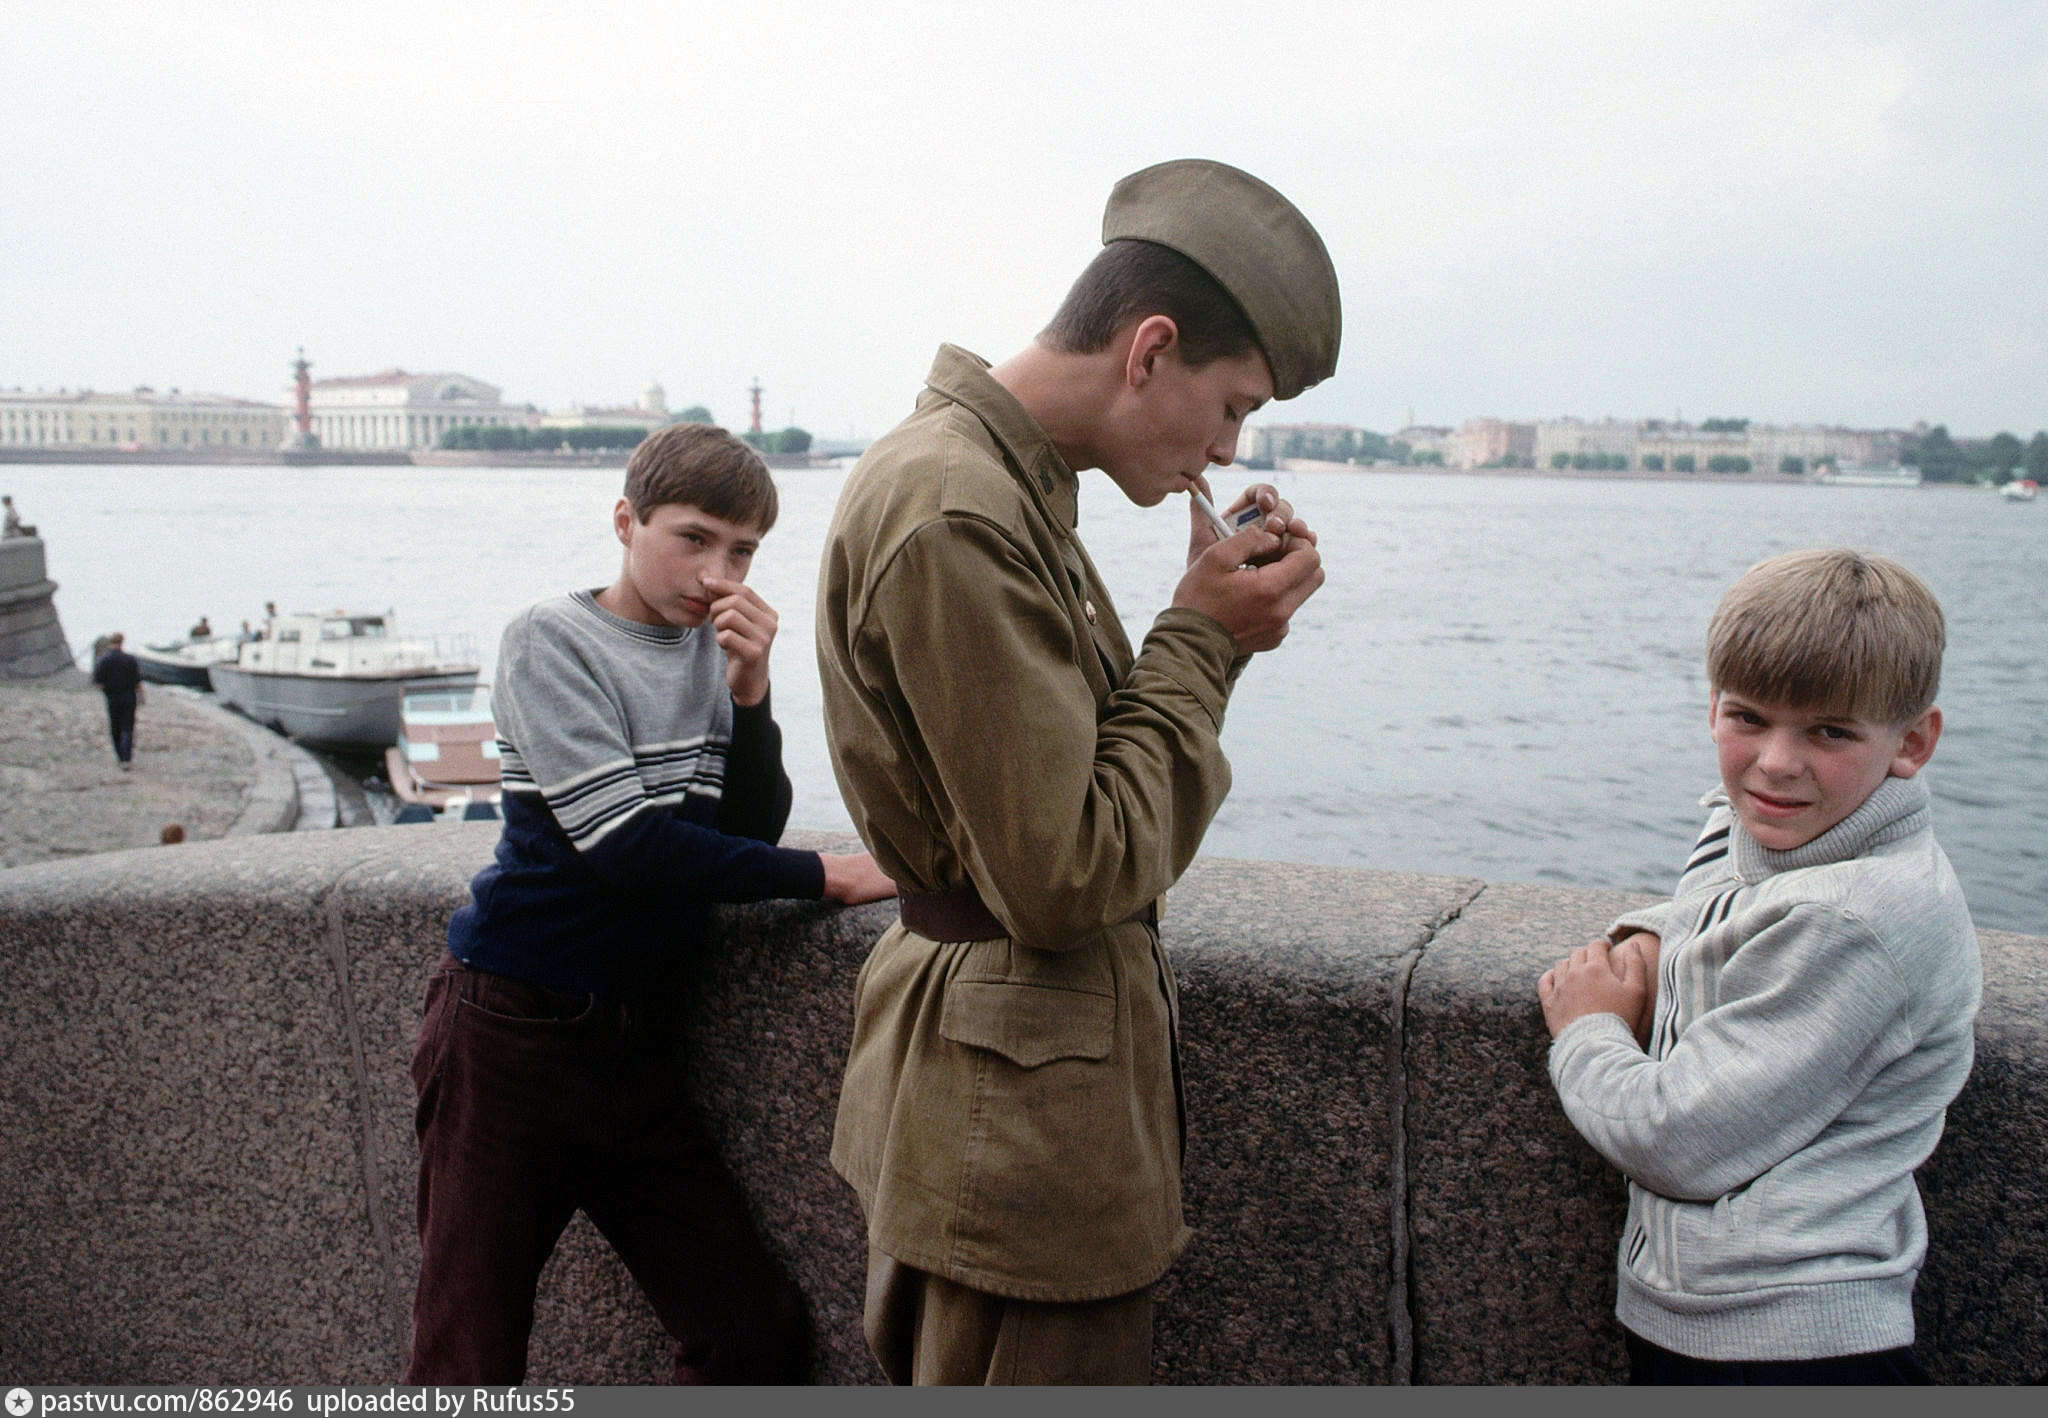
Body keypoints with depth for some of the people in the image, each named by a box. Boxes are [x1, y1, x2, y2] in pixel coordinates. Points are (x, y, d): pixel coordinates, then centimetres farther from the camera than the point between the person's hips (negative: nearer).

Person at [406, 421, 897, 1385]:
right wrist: (826, 876, -15)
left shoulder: (714, 649, 7)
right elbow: (621, 843, -19)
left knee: (758, 1335, 2)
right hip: (514, 1039, -5)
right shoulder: (551, 640, -8)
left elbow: (749, 831, 1)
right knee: (469, 1361, 4)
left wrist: (748, 690, -12)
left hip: (636, 1043, 5)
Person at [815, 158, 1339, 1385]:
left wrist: (1215, 617, -3)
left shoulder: (1003, 481, 9)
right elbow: (1067, 878, -24)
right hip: (1023, 1130, -10)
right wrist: (1205, 638, -15)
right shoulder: (955, 518, -24)